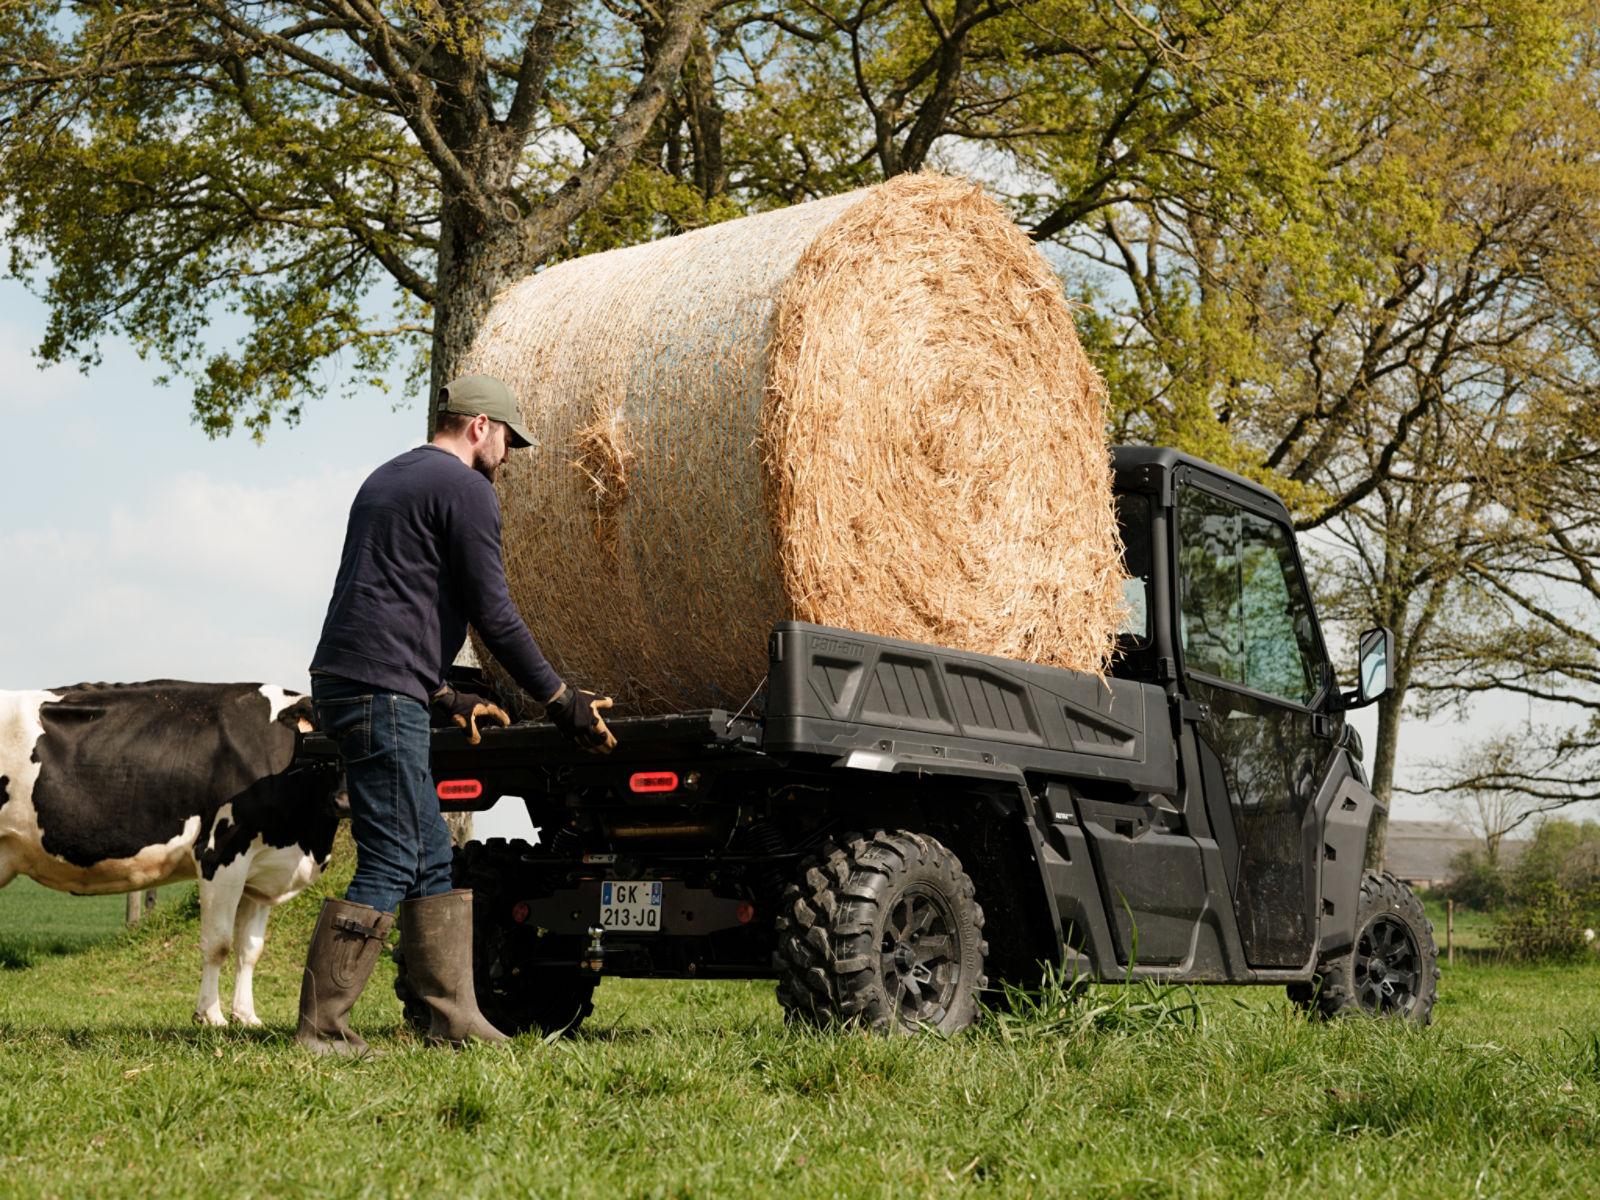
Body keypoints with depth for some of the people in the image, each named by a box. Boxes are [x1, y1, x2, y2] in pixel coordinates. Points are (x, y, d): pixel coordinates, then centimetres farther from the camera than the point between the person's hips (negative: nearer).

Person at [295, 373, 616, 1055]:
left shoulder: (387, 479, 24)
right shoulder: (466, 488, -5)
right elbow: (492, 614, -8)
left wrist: (443, 696, 29)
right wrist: (560, 699, -1)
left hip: (342, 684, 10)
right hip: (383, 692, -10)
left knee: (433, 862, 11)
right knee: (390, 867, -7)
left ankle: (454, 1019, 13)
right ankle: (321, 1029, -4)